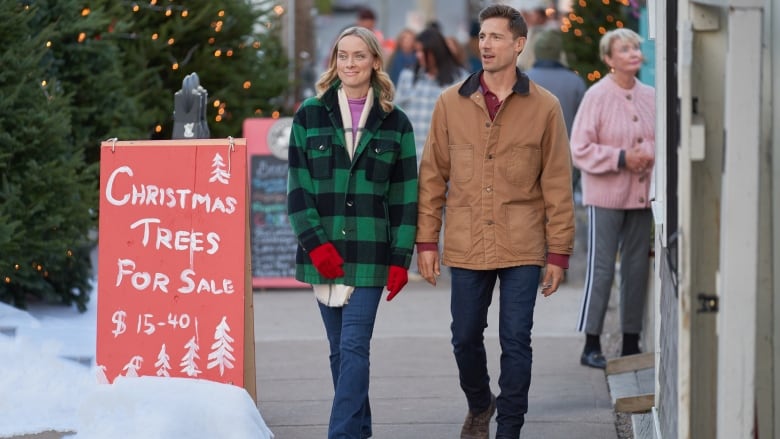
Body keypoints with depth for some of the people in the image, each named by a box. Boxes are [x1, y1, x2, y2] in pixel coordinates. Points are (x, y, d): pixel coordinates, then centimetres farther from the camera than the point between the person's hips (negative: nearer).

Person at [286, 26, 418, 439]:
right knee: (339, 350, 8)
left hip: (369, 253, -2)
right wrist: (316, 243, -9)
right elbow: (297, 188, 2)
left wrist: (400, 258, -3)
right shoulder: (309, 115, 5)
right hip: (324, 253, 2)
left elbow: (405, 196, 4)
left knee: (354, 348, -10)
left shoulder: (395, 123, 4)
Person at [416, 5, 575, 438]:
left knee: (516, 342, 0)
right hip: (466, 247, 2)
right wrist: (427, 240, 3)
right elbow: (433, 176, 7)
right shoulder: (451, 103, 4)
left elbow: (558, 184, 1)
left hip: (522, 248, -2)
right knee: (465, 338, 10)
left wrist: (559, 252, -1)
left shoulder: (544, 107, -1)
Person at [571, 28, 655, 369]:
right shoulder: (597, 96, -10)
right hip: (605, 195, -6)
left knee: (637, 267, 10)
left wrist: (651, 153, -4)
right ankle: (591, 345, 4)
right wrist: (621, 158, -18)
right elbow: (580, 149, -11)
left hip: (640, 195, 6)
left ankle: (631, 343, 20)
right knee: (601, 269, -4)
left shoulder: (650, 97, 7)